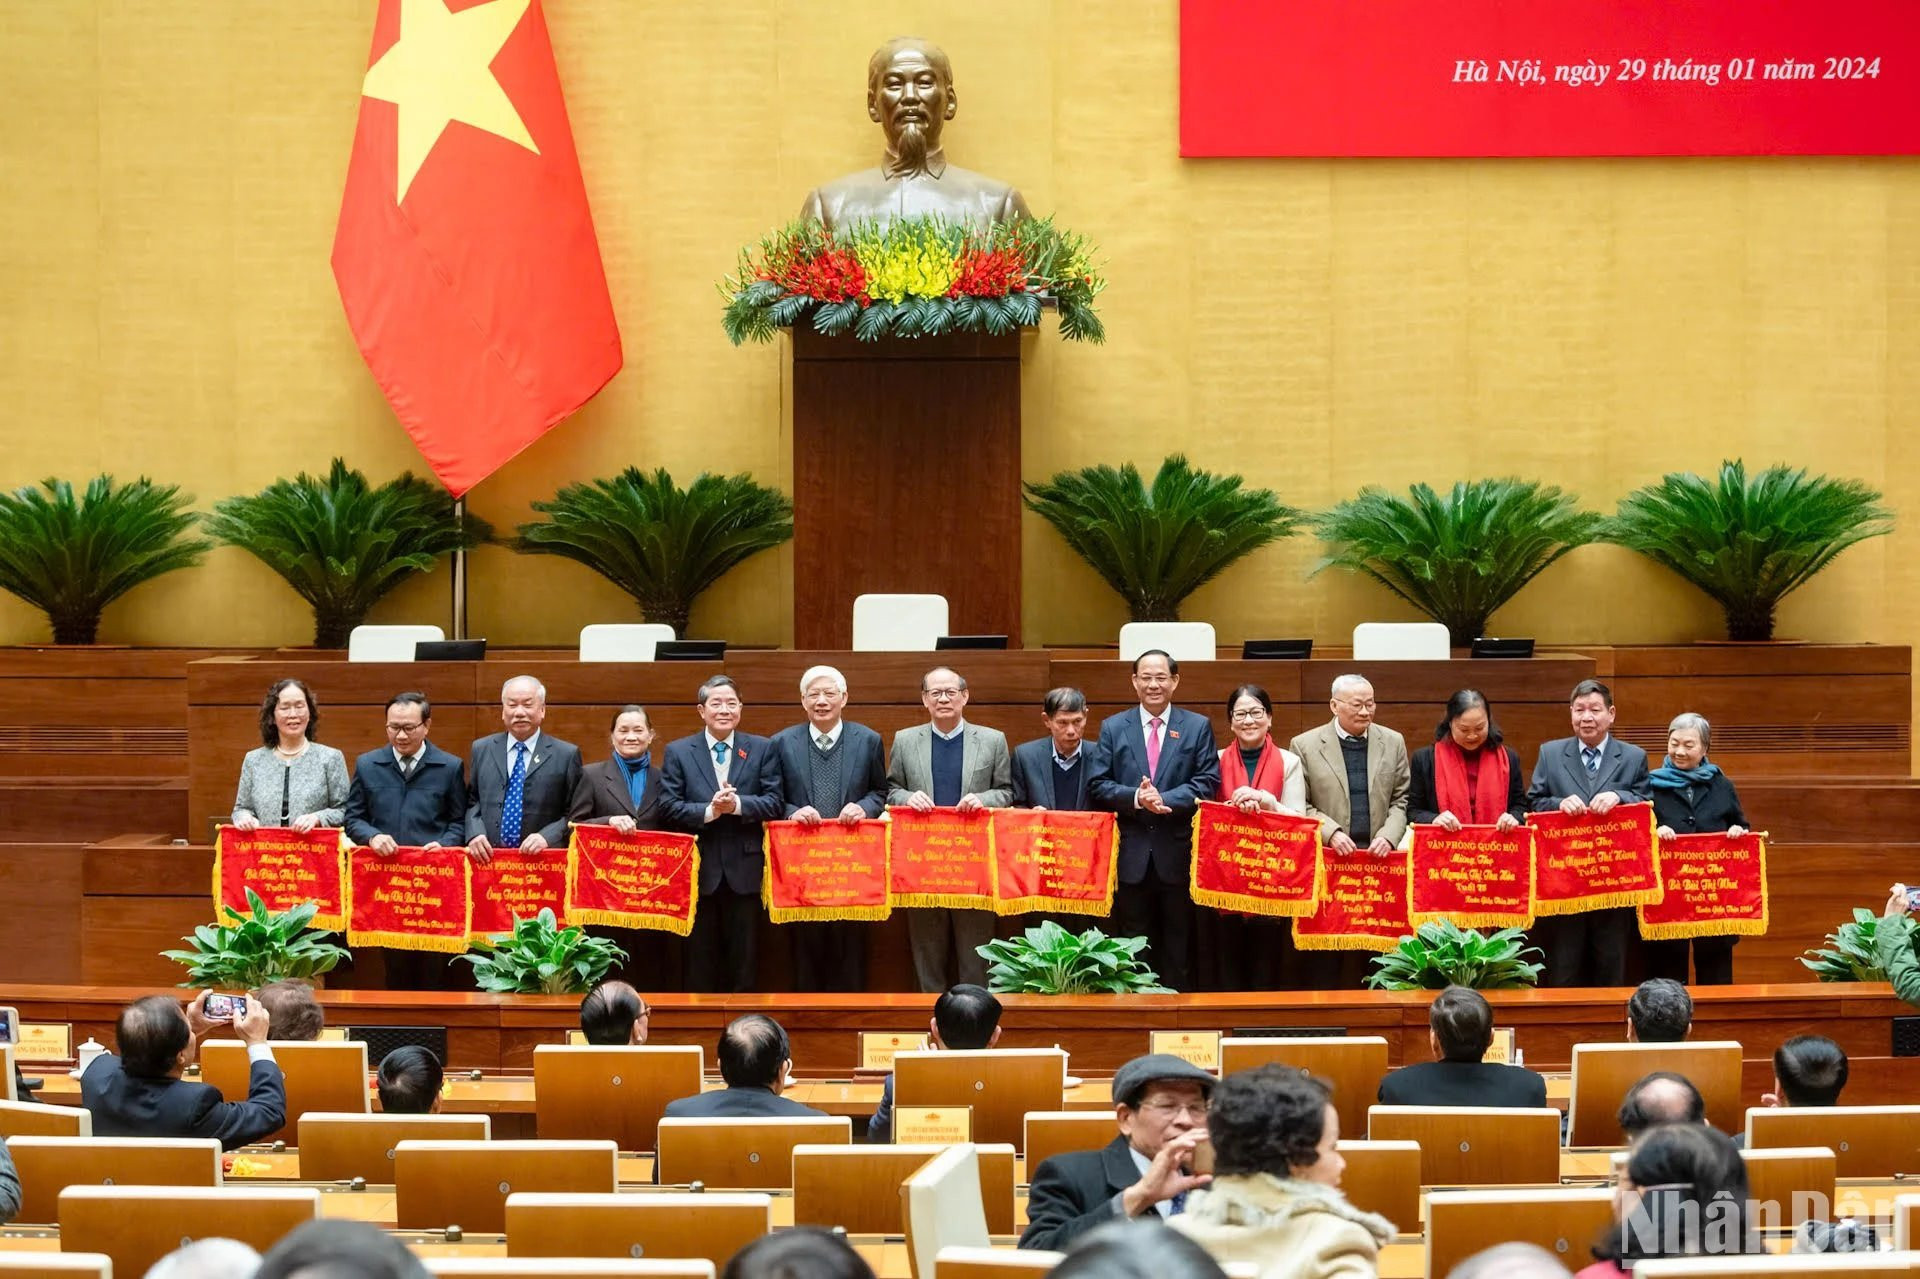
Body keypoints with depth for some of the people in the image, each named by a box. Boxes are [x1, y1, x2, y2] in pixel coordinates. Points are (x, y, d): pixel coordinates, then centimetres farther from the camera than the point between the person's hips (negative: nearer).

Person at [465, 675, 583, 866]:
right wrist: (475, 834, -2)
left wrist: (547, 837, -13)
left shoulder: (566, 755, 4)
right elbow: (472, 801, 16)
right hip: (488, 858, 2)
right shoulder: (481, 750, 14)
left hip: (541, 861, -2)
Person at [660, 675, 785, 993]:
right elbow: (670, 807, -3)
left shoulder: (762, 750, 7)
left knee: (743, 960, 4)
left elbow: (774, 804, -1)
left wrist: (737, 805, -17)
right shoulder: (677, 752, 6)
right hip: (699, 869, 0)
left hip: (745, 869, 0)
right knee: (700, 962, 4)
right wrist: (710, 811, -18)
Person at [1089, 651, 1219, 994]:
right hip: (1131, 853, 1)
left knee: (1178, 948, 3)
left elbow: (1207, 782, -3)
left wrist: (1165, 798, -16)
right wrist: (1135, 798, -15)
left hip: (1178, 852, -1)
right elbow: (1098, 783, 2)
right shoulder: (1113, 728, 9)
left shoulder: (1198, 727, 6)